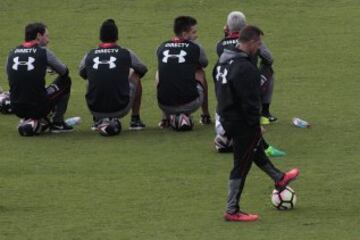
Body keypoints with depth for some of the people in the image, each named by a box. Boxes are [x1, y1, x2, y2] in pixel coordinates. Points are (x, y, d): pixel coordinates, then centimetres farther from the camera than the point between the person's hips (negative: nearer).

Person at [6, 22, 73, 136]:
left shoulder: (12, 53, 5)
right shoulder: (44, 52, -6)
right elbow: (64, 71, 8)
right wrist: (49, 66, 31)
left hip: (17, 109, 5)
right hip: (38, 108, -5)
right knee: (65, 81, 17)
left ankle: (27, 121, 17)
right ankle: (57, 123, 18)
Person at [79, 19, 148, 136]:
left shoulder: (89, 55, 4)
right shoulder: (126, 54, 0)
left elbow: (82, 74, 26)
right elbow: (143, 70, 20)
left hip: (95, 110, 2)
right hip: (120, 109, -2)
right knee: (135, 78, 24)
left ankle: (98, 121, 24)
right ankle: (135, 120, 24)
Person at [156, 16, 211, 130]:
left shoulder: (161, 48, 9)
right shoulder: (195, 48, 1)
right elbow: (204, 65, 25)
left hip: (165, 106, 2)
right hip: (190, 104, -2)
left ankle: (166, 118, 26)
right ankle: (205, 115, 34)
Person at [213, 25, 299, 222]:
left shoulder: (223, 61, 4)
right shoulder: (245, 68, -28)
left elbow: (220, 90, 16)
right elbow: (250, 102, -27)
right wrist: (256, 124, -17)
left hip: (227, 118, 10)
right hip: (242, 123, -10)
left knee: (257, 152, 30)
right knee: (241, 166, 2)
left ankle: (279, 179, 52)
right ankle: (232, 211, 9)